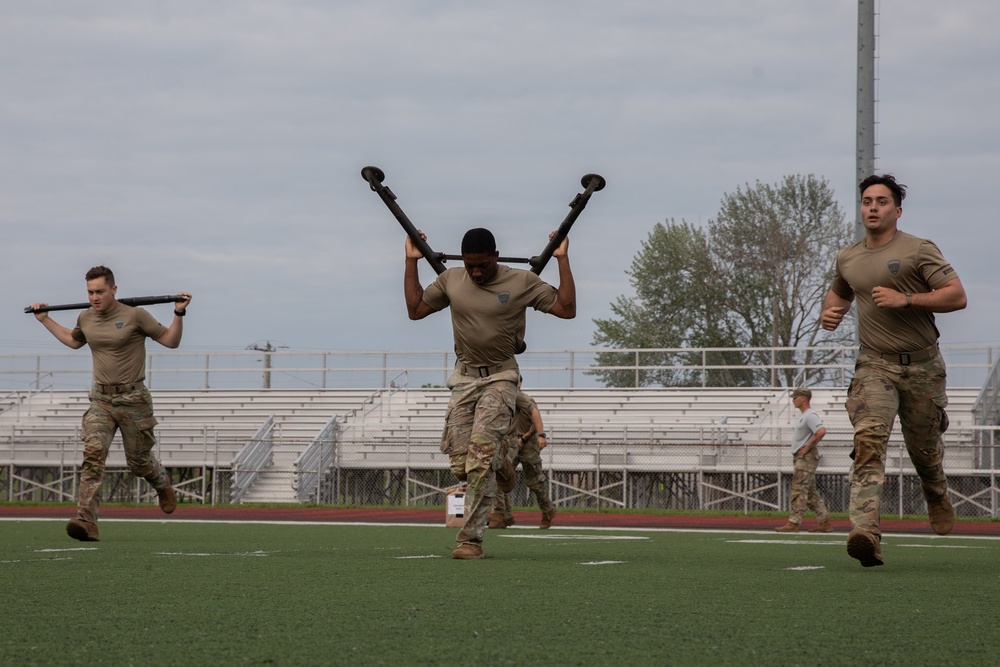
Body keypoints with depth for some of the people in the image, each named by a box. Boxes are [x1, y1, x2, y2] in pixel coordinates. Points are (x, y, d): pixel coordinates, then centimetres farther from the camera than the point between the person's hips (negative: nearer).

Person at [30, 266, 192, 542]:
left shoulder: (135, 315, -10)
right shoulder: (86, 318, 5)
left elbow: (171, 341, -1)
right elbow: (73, 340, 30)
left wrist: (179, 313, -15)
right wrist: (45, 320, 29)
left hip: (133, 399, -3)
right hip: (101, 400, 3)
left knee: (138, 462, 10)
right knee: (93, 452, -19)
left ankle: (163, 486, 47)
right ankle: (86, 522, -29)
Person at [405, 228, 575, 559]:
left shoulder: (522, 282, -6)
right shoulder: (450, 280, 3)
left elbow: (567, 309, -6)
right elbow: (415, 309, 12)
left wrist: (562, 259, -9)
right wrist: (411, 261, 9)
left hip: (500, 378, -4)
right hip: (464, 378, 4)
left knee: (480, 460, -17)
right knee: (461, 465, -3)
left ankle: (471, 538, -14)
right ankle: (500, 466, 31)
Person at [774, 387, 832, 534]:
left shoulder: (810, 415, -13)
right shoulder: (803, 416, 19)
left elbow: (821, 431, -29)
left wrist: (808, 447, -21)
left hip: (806, 457, -11)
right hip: (800, 458, 11)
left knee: (799, 490, -12)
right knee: (811, 492, 10)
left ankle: (793, 523, -15)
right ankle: (824, 522, 11)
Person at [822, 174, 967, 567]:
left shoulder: (918, 250, -4)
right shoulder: (847, 258, 11)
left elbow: (957, 296, -11)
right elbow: (839, 292, 33)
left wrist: (905, 299, -19)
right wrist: (831, 313, 10)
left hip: (922, 365, -2)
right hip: (874, 365, 2)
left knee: (924, 448, 11)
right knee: (869, 441, -21)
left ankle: (938, 499, 48)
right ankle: (865, 533, -35)